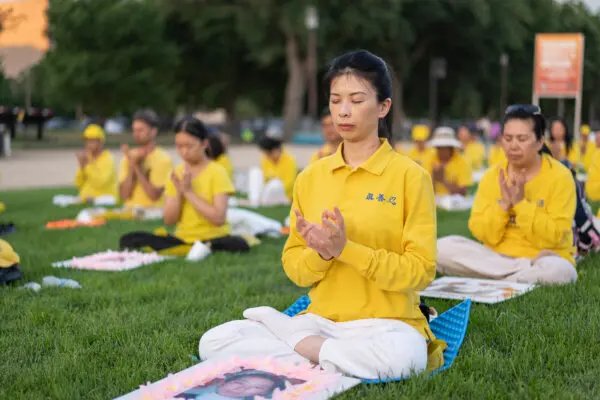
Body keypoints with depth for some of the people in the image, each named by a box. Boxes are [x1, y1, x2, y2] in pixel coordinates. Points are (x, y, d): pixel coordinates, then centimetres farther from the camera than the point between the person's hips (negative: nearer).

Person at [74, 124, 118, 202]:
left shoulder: (108, 158, -8)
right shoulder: (87, 158, 13)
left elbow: (100, 182, -22)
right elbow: (79, 185, 11)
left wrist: (87, 164, -18)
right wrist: (82, 166, -3)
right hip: (86, 202, 6)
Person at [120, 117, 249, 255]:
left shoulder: (217, 172, -5)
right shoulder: (176, 174, 8)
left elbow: (219, 218, -16)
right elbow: (169, 220, 3)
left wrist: (189, 192, -15)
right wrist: (178, 192, -12)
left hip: (213, 238, -4)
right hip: (182, 239, 4)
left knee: (239, 245, -38)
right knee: (129, 240, -17)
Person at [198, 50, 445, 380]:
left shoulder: (410, 176, -4)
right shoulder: (310, 178, 8)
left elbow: (420, 272, -9)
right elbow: (294, 269, 8)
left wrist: (346, 249, -19)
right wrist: (320, 254, -15)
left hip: (385, 324, -3)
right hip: (320, 321, 3)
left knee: (401, 354, -40)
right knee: (215, 342, -17)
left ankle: (305, 348, -14)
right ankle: (335, 357, -12)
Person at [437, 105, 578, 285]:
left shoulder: (559, 176, -8)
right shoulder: (492, 176, 2)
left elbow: (553, 238, -15)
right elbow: (482, 234, -4)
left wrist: (521, 203, -22)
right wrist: (503, 204, -19)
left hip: (543, 258, -4)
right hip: (495, 257, 4)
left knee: (559, 271, -39)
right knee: (443, 248, -21)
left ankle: (492, 281, -15)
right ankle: (527, 272, -18)